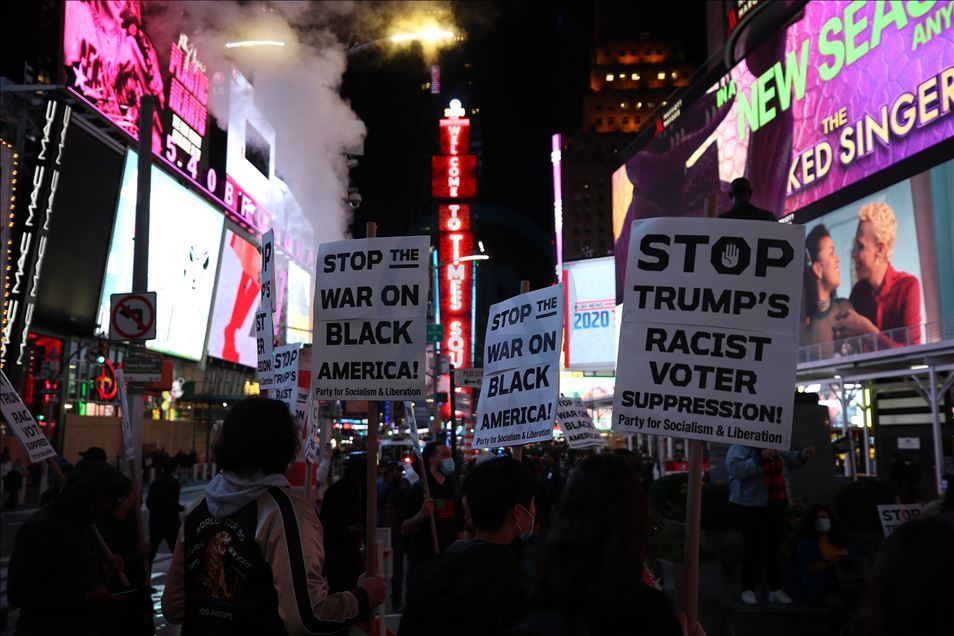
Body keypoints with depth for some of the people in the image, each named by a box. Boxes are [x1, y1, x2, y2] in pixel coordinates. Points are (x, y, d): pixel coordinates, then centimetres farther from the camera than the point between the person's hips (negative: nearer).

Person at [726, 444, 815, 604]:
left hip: (776, 505, 7)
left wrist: (802, 455, 3)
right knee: (753, 547, -4)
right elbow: (737, 469, -23)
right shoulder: (739, 449, -7)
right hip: (751, 506, -7)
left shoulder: (774, 450, 14)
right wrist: (759, 458, -28)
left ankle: (775, 590, 16)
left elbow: (788, 458, 22)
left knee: (774, 547, 9)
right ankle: (748, 590, 5)